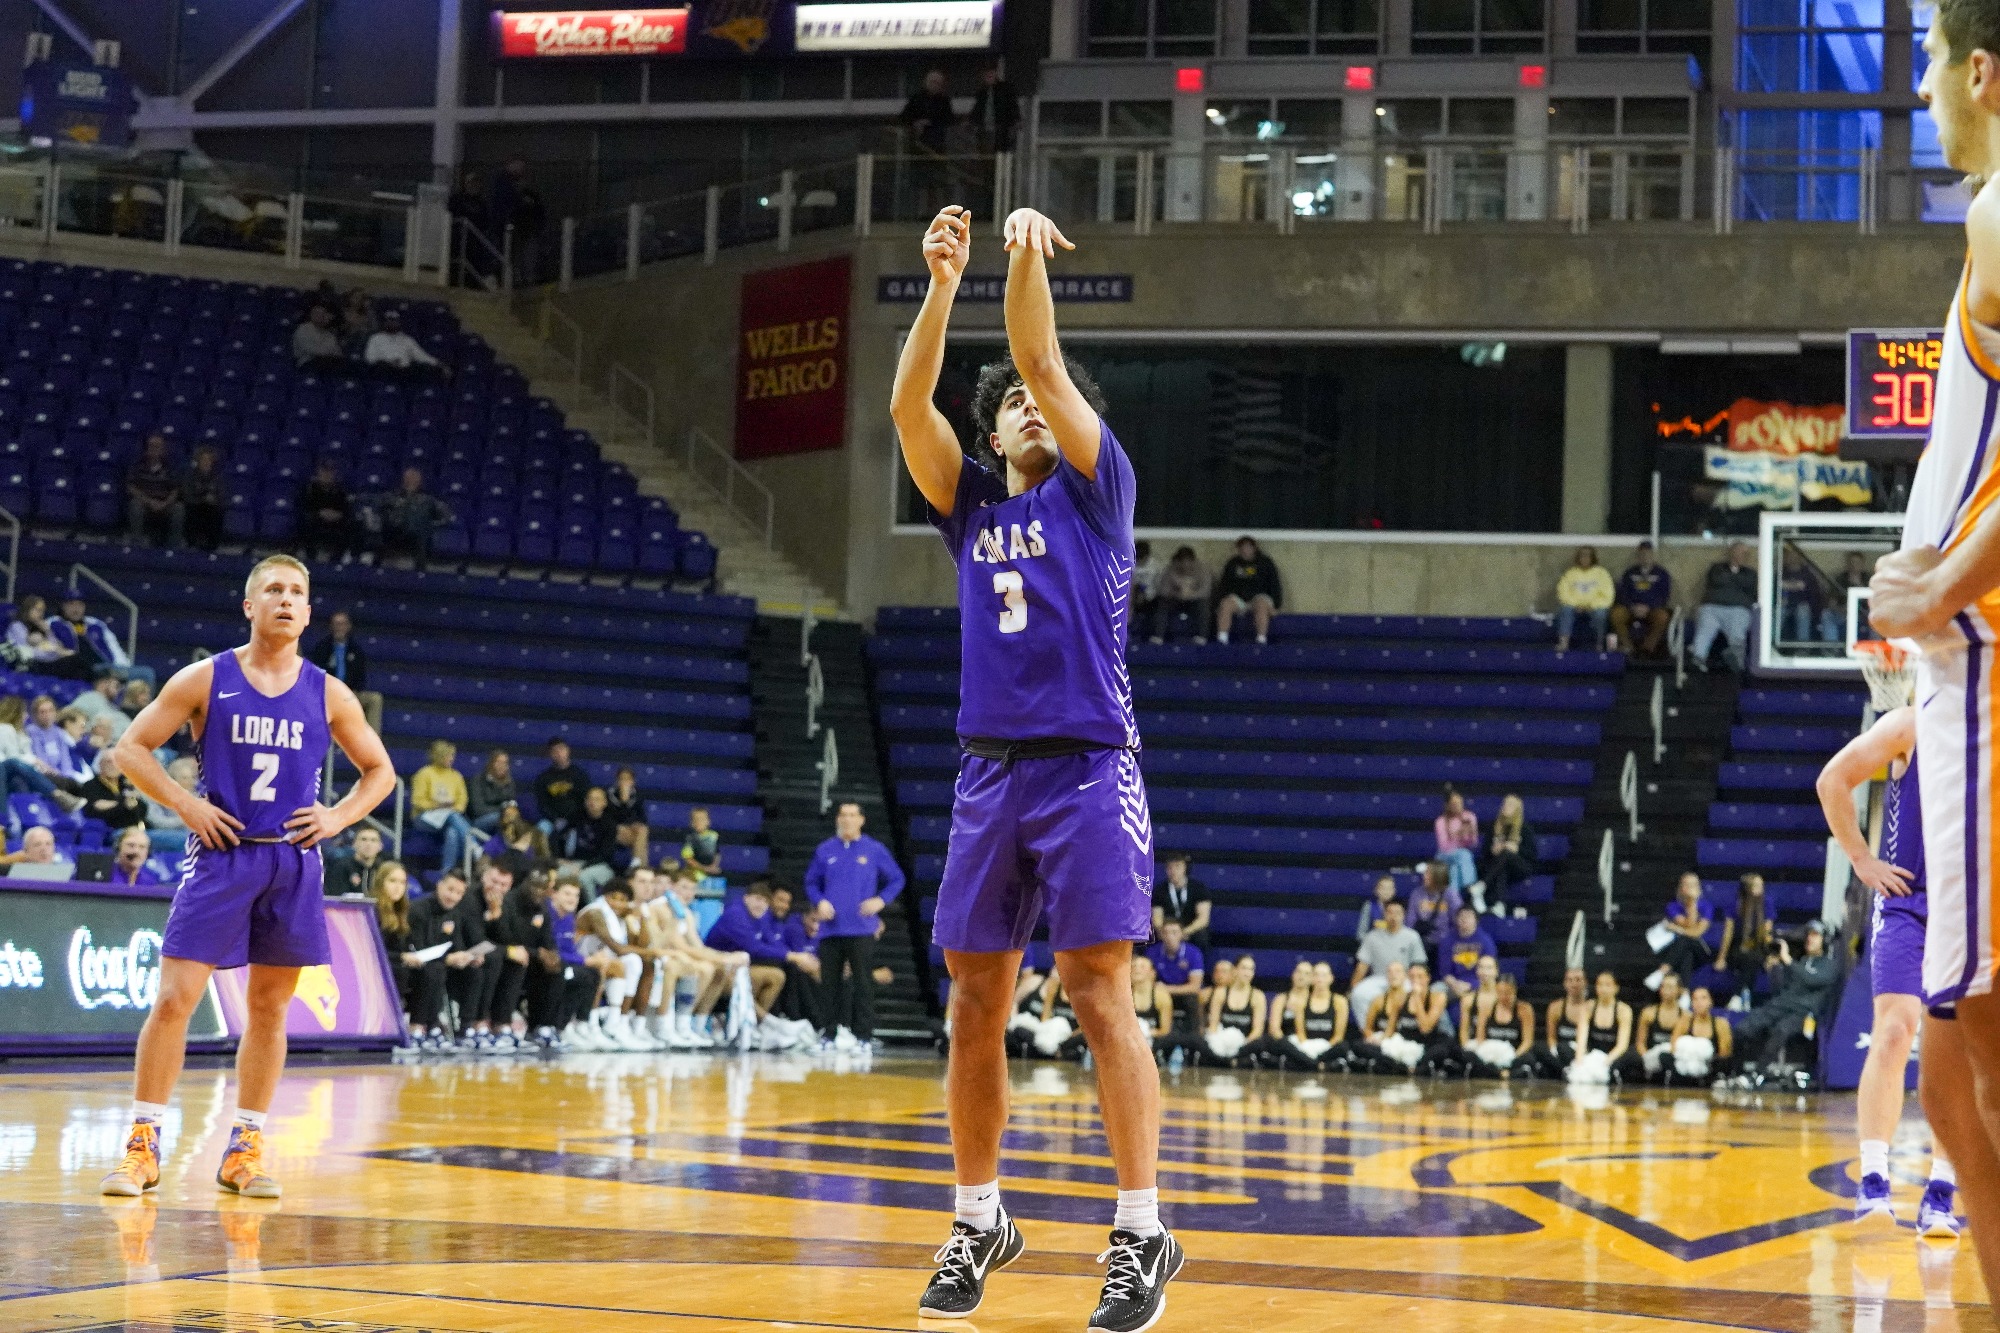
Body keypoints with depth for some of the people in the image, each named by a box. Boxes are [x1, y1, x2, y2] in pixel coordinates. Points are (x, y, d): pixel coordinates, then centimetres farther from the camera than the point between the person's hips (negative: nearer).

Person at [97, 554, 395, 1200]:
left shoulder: (328, 696, 6)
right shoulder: (205, 680, 0)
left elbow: (379, 770, 16)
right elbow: (131, 748, 2)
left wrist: (339, 816, -1)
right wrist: (187, 804, -10)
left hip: (293, 862, 3)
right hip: (220, 855, -2)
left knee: (269, 1007, 6)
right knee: (174, 998, -9)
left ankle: (244, 1149, 15)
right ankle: (143, 1145, 0)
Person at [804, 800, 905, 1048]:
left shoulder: (874, 851, 3)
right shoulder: (825, 851, 9)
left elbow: (896, 879, 8)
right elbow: (811, 882, 15)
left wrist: (881, 900, -8)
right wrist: (819, 902, -4)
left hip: (861, 928, -3)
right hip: (830, 929, 3)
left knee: (863, 982, -5)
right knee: (831, 982, 6)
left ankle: (863, 1034, -3)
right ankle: (833, 1032, 14)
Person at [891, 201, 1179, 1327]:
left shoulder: (1093, 487, 6)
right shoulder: (972, 504, 16)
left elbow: (1044, 363, -6)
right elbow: (909, 406, 3)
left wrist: (1030, 254, -12)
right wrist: (943, 284, -6)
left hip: (1088, 767, -5)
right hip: (989, 772, 5)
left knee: (1102, 995, -9)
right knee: (975, 1005, 5)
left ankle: (1142, 1235, -7)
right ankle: (979, 1221, 16)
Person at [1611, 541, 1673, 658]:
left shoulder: (1661, 573, 8)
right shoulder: (1630, 572, 12)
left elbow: (1664, 596, 0)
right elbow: (1622, 593, 6)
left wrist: (1648, 608, -14)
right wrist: (1633, 607, -14)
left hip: (1653, 609, -1)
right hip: (1632, 608, 2)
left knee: (1662, 617, -37)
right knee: (1616, 613, -31)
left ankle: (1648, 647, -24)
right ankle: (1628, 647, -22)